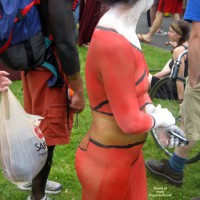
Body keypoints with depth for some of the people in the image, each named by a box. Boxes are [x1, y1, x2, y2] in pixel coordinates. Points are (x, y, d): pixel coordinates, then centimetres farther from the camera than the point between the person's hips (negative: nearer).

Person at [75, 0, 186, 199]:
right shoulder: (114, 44, -33)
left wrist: (152, 110, -5)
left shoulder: (121, 27, -3)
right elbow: (131, 122, -27)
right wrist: (160, 119, -9)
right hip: (108, 162, -8)